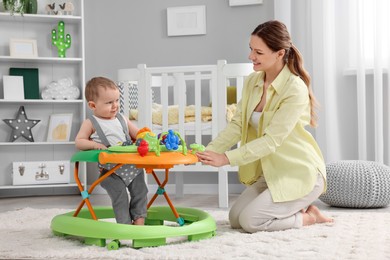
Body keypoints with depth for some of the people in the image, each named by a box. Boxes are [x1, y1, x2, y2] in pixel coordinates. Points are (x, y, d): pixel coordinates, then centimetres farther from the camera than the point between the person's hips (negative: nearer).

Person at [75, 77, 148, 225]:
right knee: (120, 195, -16)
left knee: (140, 191, -2)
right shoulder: (90, 123, 2)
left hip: (132, 164, 5)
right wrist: (95, 145, -17)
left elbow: (137, 133, 19)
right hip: (110, 170, -5)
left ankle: (139, 222, 9)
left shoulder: (122, 119, 16)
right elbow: (79, 142, -1)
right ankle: (125, 225, -7)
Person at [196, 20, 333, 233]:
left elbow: (271, 140, -28)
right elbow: (237, 125, -3)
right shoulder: (252, 82, -1)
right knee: (235, 218, 2)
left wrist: (226, 158, -33)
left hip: (300, 173, -8)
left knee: (250, 221, -17)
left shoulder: (295, 89, -23)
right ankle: (297, 207, 17)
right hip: (270, 172, 8)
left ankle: (307, 216, 5)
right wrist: (208, 151, -18)